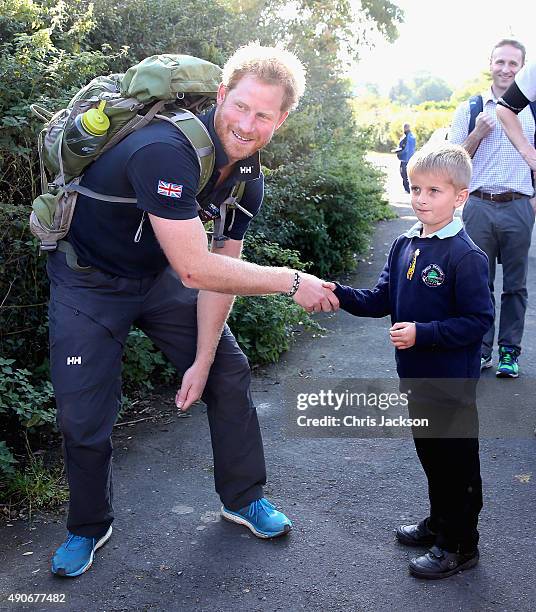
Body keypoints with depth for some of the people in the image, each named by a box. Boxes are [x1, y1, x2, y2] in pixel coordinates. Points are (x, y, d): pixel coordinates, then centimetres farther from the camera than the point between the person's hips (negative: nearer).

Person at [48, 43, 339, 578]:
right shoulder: (166, 151, -35)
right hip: (89, 283, -6)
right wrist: (292, 282, -28)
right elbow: (195, 270, -37)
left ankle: (243, 498, 24)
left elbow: (221, 268, -4)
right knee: (84, 415, -5)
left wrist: (201, 361, -4)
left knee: (229, 373, 5)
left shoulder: (247, 177, -8)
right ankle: (88, 527, 23)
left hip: (159, 277, 7)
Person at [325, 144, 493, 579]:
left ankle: (460, 546, 25)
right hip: (416, 375, 8)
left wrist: (422, 333, -26)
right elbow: (382, 300, 6)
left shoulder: (466, 257, -19)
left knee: (456, 461, 7)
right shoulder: (404, 245, 4)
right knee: (430, 453, 23)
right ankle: (440, 523, 43)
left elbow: (479, 321, -18)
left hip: (452, 382, -7)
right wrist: (339, 295, -9)